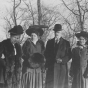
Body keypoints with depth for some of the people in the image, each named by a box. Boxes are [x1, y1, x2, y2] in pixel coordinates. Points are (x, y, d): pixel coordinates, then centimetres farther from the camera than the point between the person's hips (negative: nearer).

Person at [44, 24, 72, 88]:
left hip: (62, 67, -2)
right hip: (51, 67, 2)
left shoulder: (66, 43, 6)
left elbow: (69, 55, 3)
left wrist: (62, 60, -13)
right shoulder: (50, 42, 13)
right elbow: (46, 54, 13)